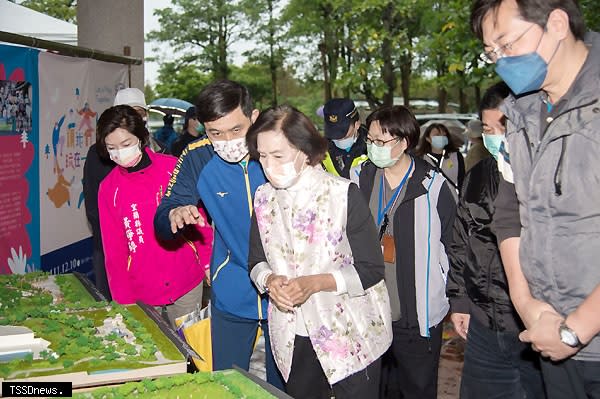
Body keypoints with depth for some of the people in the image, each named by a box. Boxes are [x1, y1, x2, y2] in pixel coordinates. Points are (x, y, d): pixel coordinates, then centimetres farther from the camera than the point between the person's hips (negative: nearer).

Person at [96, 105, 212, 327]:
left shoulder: (172, 168, -4)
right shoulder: (109, 188, 0)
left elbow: (199, 217, 3)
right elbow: (114, 250, 2)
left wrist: (208, 263, 0)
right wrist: (124, 300, -1)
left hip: (188, 283, 0)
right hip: (142, 292, 1)